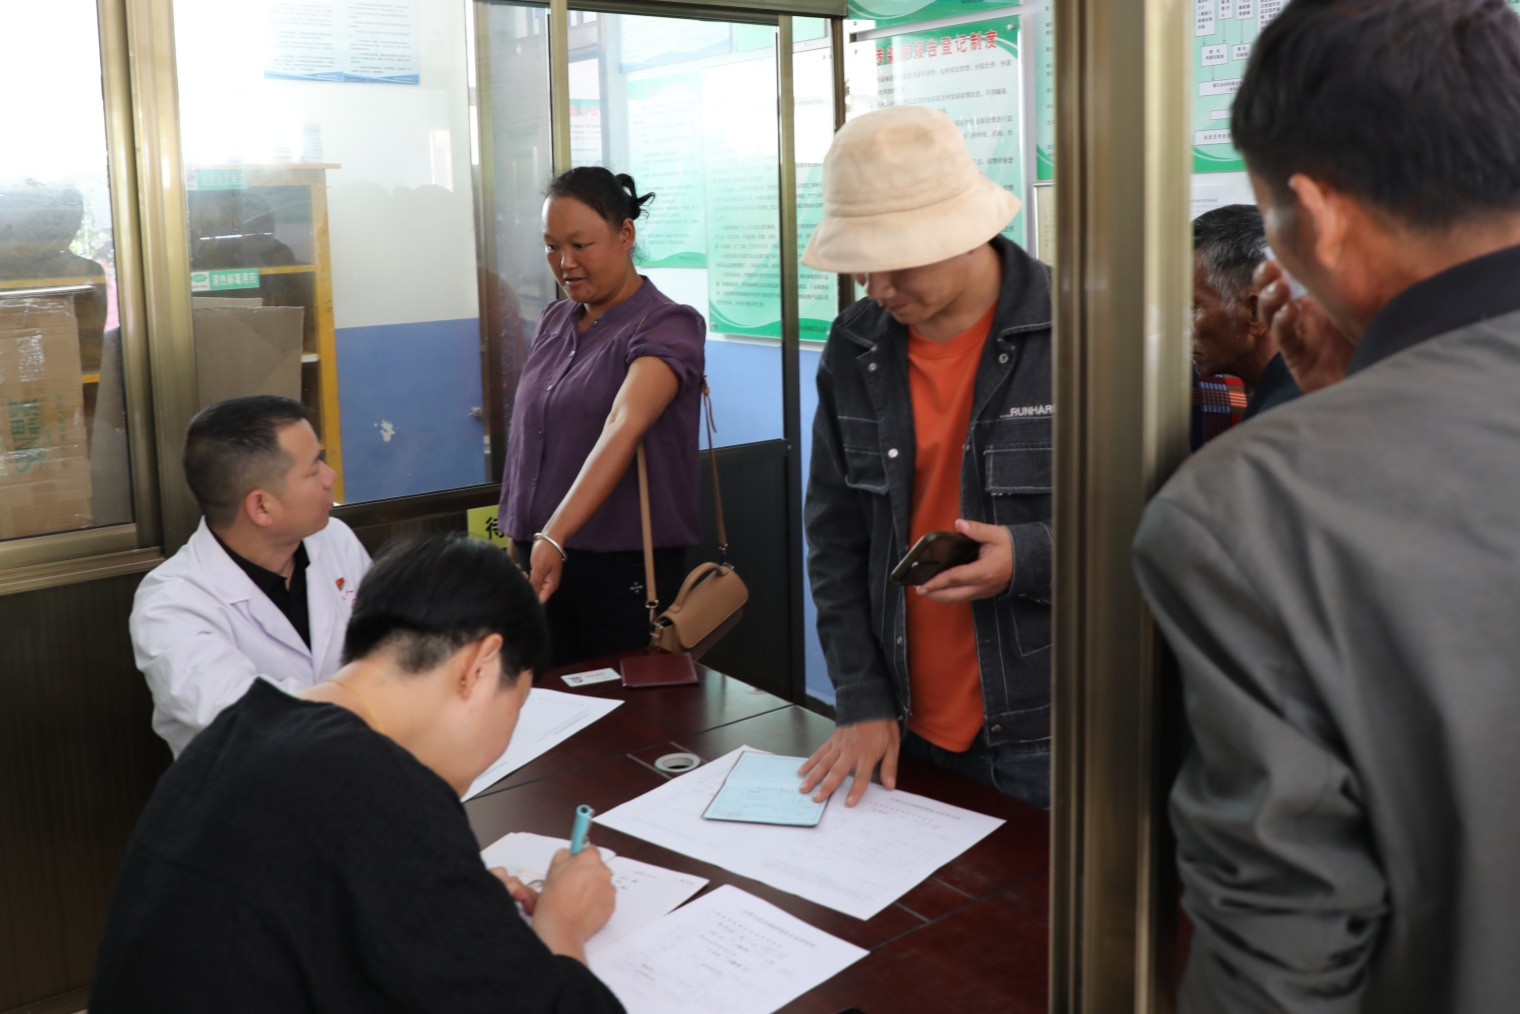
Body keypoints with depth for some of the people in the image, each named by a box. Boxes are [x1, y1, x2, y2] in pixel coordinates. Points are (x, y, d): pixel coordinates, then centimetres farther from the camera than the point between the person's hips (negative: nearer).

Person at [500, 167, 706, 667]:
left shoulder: (666, 325, -12)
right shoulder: (554, 321, 10)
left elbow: (623, 427, -29)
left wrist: (554, 538, -41)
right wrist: (521, 540, 11)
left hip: (625, 570, -6)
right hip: (542, 560, 6)